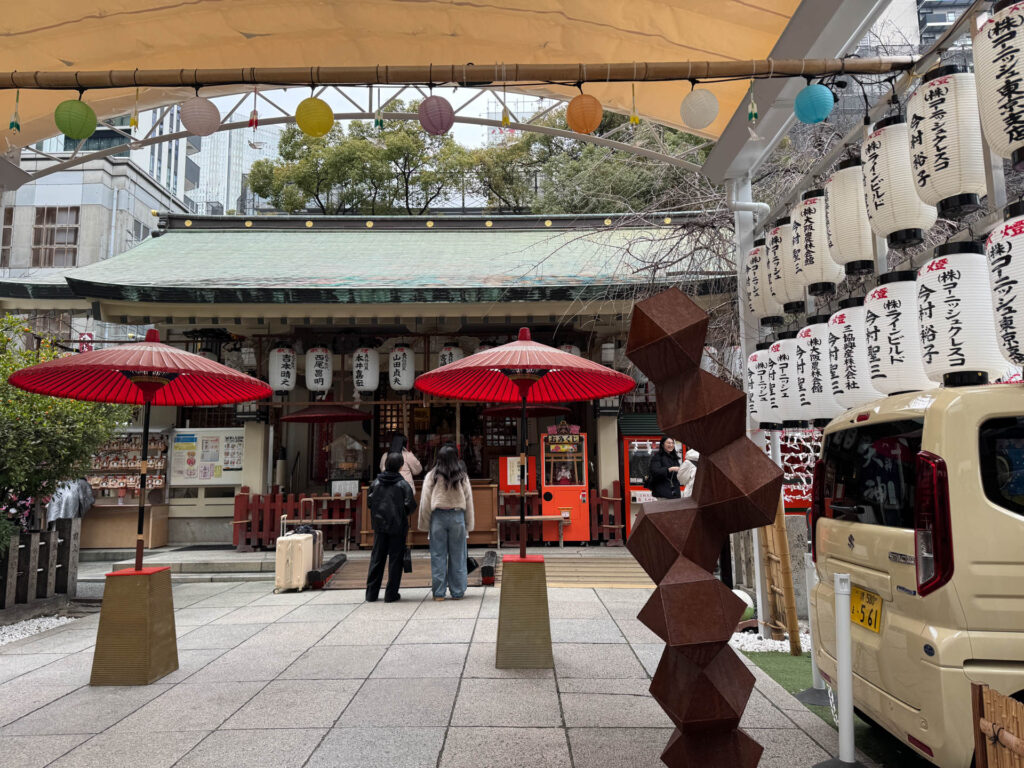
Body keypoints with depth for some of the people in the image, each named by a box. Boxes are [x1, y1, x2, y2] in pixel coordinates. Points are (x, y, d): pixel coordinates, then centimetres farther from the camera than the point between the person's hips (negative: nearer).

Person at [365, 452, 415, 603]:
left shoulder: (376, 483, 1)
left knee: (376, 558, 11)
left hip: (379, 526, 4)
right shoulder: (403, 484, -9)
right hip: (397, 527, -3)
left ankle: (371, 593, 14)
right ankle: (391, 594, 6)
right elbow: (410, 505, -10)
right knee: (395, 559, 5)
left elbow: (369, 502, 3)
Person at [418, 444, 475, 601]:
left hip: (438, 517, -1)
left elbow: (425, 502, -1)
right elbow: (469, 501, 7)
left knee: (438, 556, 6)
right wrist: (468, 525, 14)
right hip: (457, 517, 1)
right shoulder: (463, 477, 3)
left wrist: (425, 524, 6)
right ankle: (457, 592, 14)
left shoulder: (432, 476, -3)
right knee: (457, 556, 8)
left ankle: (438, 592, 11)